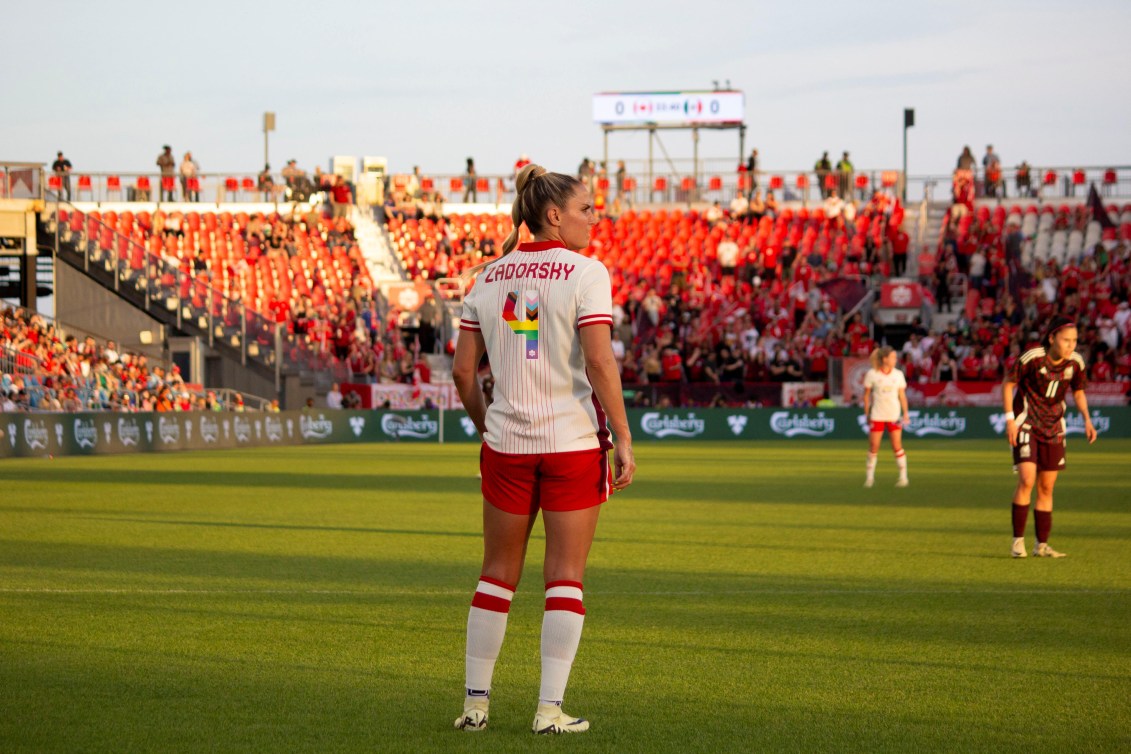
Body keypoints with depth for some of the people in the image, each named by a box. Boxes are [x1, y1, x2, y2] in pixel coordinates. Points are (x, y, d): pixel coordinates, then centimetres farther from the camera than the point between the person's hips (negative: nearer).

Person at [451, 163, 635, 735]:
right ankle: (550, 709, -1)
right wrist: (623, 438, -11)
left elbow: (463, 371, 6)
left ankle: (475, 702, 15)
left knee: (497, 573, 13)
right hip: (573, 441, -4)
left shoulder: (488, 276, 7)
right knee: (566, 577, 3)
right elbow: (598, 361, -16)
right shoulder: (584, 272, -8)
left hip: (506, 445, 4)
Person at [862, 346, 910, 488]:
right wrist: (866, 414, 2)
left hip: (894, 416, 1)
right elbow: (866, 395, 3)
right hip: (877, 416, -1)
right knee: (873, 447, 1)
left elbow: (902, 395, 7)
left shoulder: (898, 375, 3)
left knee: (897, 446, -2)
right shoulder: (872, 374, -3)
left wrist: (905, 413, -1)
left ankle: (903, 476, 4)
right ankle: (869, 477, 11)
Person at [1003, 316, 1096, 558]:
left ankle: (1042, 545, 14)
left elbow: (1079, 392, 11)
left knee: (1046, 488, 6)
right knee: (1027, 479, -19)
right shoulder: (1032, 358, -20)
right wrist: (1010, 419, -14)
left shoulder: (1076, 363, -7)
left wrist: (1087, 420, -4)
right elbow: (1008, 383, -8)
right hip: (1025, 425, -5)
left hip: (1053, 429, 5)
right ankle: (1018, 541, -11)